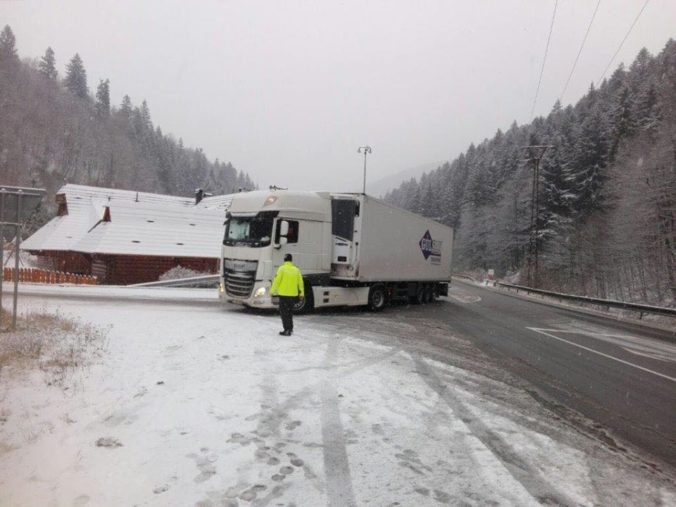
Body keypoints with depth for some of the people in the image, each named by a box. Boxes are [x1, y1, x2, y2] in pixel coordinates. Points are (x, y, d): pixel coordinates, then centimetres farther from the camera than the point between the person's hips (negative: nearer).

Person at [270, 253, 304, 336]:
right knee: (289, 312, 19)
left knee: (284, 312, 2)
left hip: (283, 294, -5)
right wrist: (302, 293, 19)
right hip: (293, 295, 5)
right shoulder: (296, 270, 5)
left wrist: (272, 291, 0)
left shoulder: (282, 269, -8)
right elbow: (300, 282, 8)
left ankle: (287, 330, -3)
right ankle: (290, 328, 26)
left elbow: (277, 281, -10)